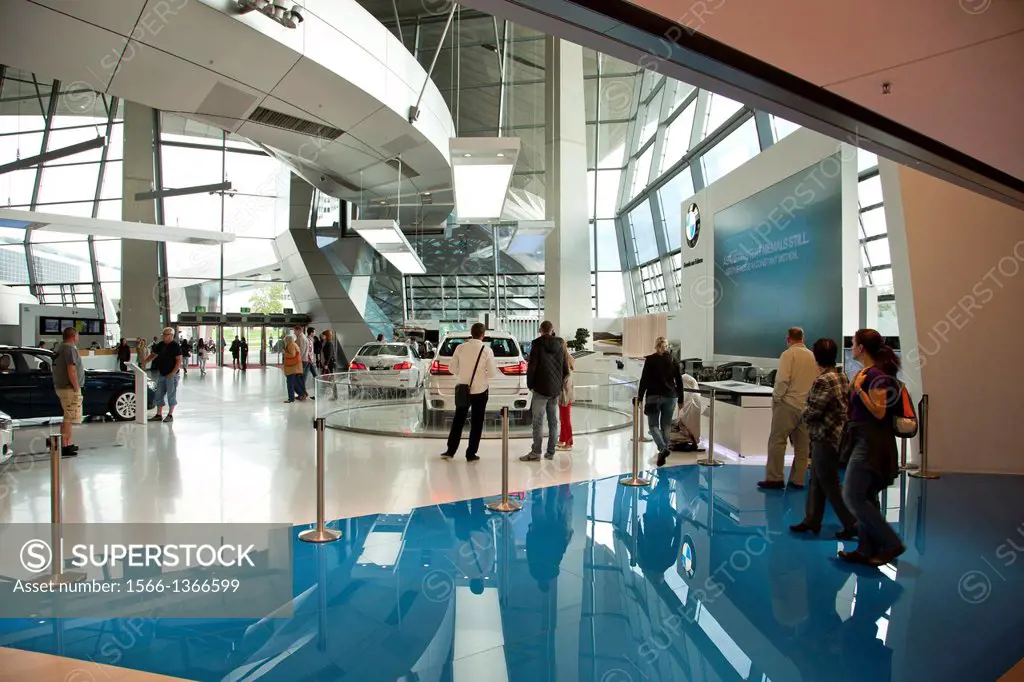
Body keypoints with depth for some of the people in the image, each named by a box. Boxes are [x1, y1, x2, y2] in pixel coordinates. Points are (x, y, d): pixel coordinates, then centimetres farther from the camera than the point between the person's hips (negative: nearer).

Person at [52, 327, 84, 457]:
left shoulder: (60, 348, 15)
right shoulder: (70, 349, -16)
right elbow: (71, 370, -22)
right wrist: (76, 388, -19)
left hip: (61, 387, 10)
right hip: (69, 388, -10)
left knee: (68, 418, 18)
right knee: (69, 419, -8)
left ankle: (68, 444, 25)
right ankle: (64, 447, -7)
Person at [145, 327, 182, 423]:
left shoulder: (175, 346, -11)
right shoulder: (161, 345, 9)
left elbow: (179, 361, -15)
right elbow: (153, 355, 20)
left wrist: (173, 373, -20)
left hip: (171, 375, -7)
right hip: (161, 373, 7)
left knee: (171, 395, -1)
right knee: (159, 395, 10)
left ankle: (170, 415, 7)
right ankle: (159, 415, 18)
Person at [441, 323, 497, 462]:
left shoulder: (460, 348, -4)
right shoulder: (487, 350, -11)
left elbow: (452, 368, 2)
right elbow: (492, 373, -9)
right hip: (480, 390, -2)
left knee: (458, 421, 15)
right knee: (476, 423, 9)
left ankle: (450, 451, 20)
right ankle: (471, 454, 13)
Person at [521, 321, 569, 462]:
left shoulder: (538, 345, -9)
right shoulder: (559, 346, 8)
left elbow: (531, 367, -11)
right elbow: (566, 369, 12)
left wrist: (530, 385, 1)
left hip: (541, 388, -5)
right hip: (555, 389, 6)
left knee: (538, 421, -4)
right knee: (553, 421, 9)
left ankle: (536, 452, -4)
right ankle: (551, 452, 13)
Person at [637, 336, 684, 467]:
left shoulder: (650, 359, -5)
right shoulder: (673, 360, 4)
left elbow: (644, 379, -7)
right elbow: (679, 381, 6)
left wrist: (640, 397, -2)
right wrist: (680, 399, 14)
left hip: (654, 396, -3)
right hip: (670, 396, 3)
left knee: (653, 425, 4)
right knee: (666, 425, 13)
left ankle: (663, 448, -18)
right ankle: (664, 451, 14)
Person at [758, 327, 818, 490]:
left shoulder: (788, 354, -6)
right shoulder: (812, 356, 9)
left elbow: (782, 379, -15)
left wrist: (776, 398, -4)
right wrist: (810, 398, 11)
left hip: (789, 403, -6)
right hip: (807, 406, 6)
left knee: (777, 440, -1)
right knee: (802, 445, 10)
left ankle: (774, 479, -2)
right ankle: (798, 480, 13)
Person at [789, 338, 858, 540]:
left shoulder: (823, 380, -21)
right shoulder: (841, 376, 7)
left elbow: (811, 412, -20)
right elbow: (844, 403, 12)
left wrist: (804, 414, 2)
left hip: (825, 438, -10)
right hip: (836, 434, 10)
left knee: (830, 485, 1)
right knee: (816, 481, 17)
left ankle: (853, 524, 8)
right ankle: (811, 521, 25)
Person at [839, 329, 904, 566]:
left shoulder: (876, 375, -16)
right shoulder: (866, 374, 13)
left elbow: (879, 411, -21)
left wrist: (858, 388, -21)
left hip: (870, 443, -10)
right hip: (863, 441, 10)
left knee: (852, 496, -9)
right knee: (865, 498, 12)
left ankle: (891, 543, 0)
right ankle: (867, 549, 19)